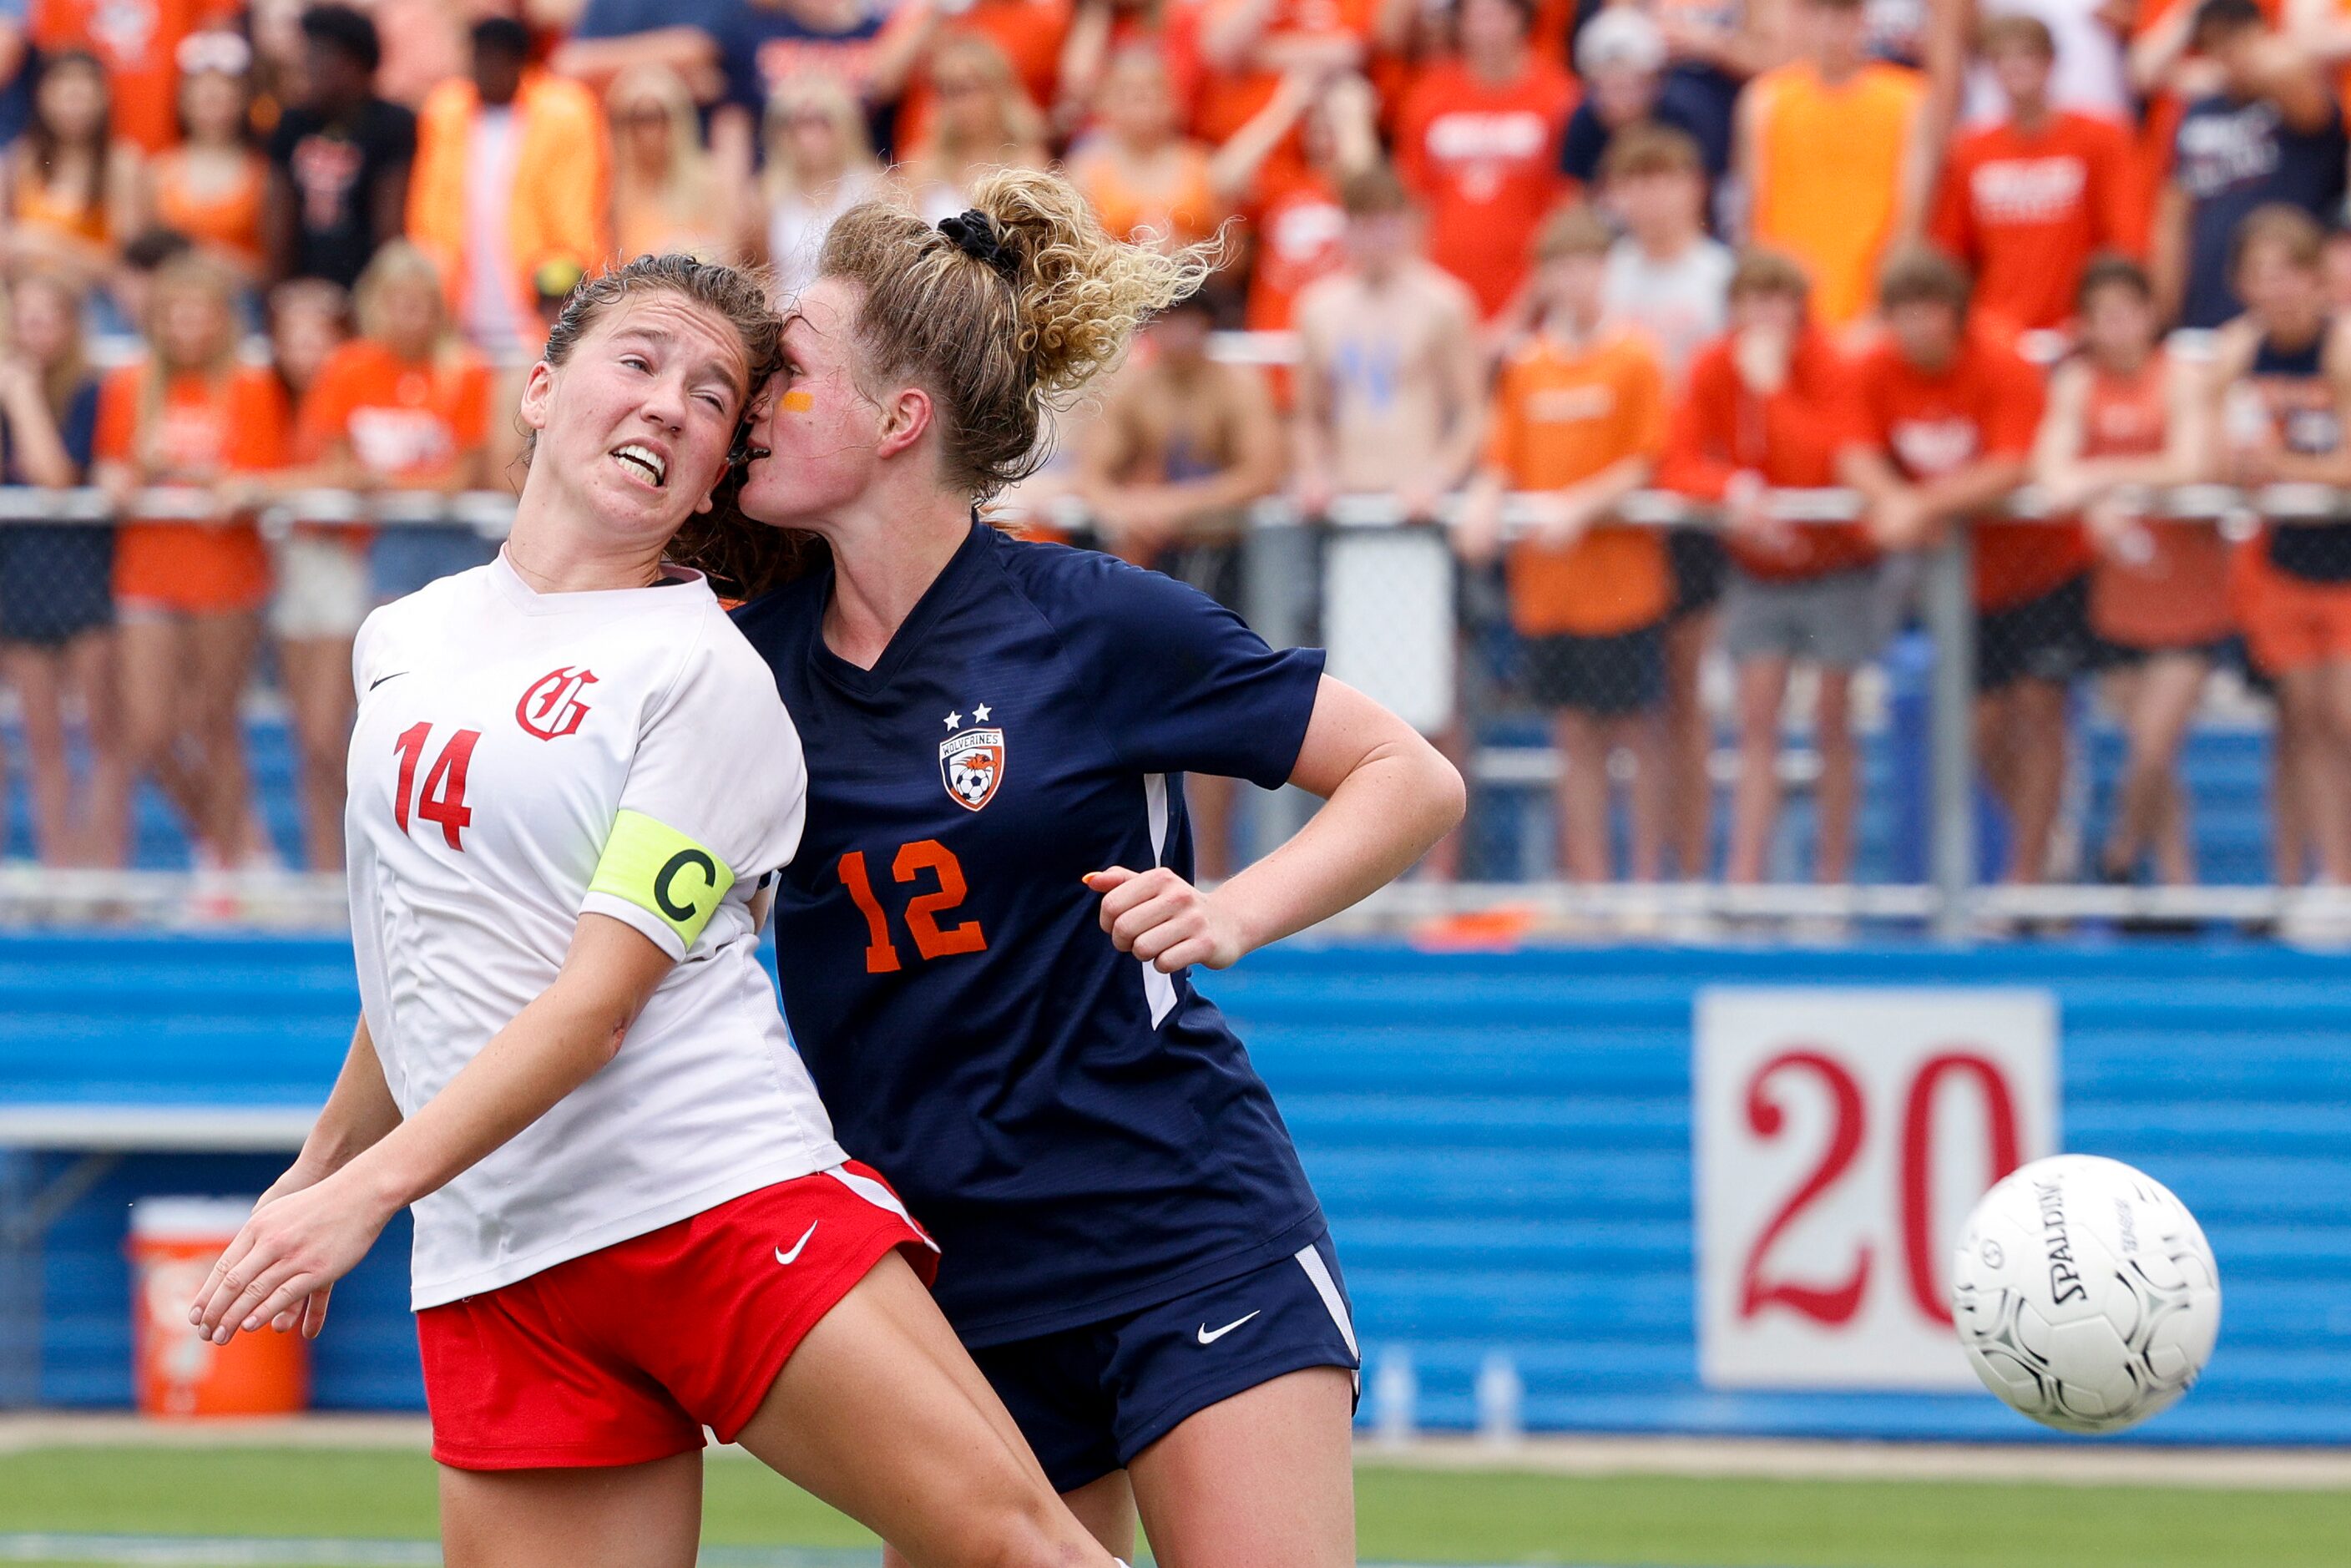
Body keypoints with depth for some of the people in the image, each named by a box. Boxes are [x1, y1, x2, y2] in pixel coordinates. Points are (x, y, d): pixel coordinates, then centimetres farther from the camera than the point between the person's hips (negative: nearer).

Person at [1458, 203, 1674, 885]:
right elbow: (1503, 462, 9)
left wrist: (1579, 508, -20)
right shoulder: (1525, 366, 8)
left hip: (1622, 576, -4)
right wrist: (1482, 506, -11)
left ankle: (1647, 877, 6)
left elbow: (1649, 464, -9)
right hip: (1547, 587, 4)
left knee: (1635, 728, 0)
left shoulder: (1636, 359, -4)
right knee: (1576, 737, 6)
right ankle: (1589, 885, 10)